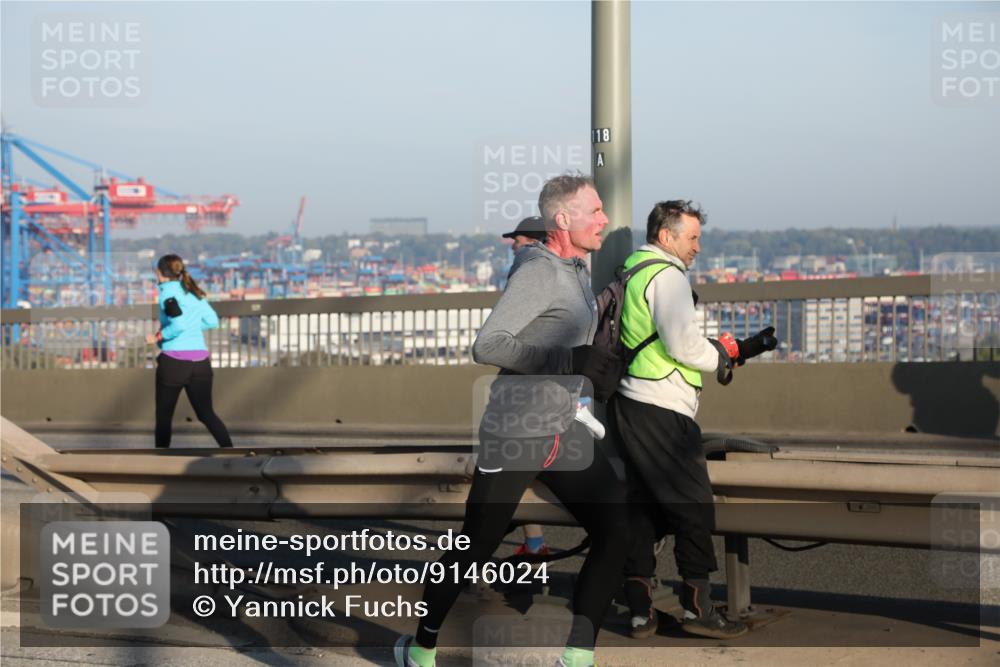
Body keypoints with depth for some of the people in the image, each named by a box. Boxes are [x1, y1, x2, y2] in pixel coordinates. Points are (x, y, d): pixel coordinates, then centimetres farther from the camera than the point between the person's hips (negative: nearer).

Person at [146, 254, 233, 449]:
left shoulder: (168, 292, -8)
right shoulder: (193, 292, 13)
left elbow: (179, 325, -20)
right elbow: (213, 321, 14)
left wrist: (157, 337, -8)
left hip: (174, 360, -6)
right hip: (200, 361, 6)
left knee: (164, 415, 9)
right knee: (206, 413, 9)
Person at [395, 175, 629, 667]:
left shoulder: (576, 271, 10)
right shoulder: (537, 271, -18)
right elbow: (486, 347, -26)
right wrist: (570, 359, -32)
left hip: (564, 433, 8)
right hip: (514, 437, -8)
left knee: (615, 534, -6)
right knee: (474, 550, 5)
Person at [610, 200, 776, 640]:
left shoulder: (633, 271, 19)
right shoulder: (667, 275, -10)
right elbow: (683, 345, -18)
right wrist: (728, 355, -1)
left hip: (629, 406, 9)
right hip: (661, 412, -9)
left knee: (643, 506, 10)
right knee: (694, 505, -1)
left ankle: (640, 611, 11)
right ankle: (697, 607, 1)